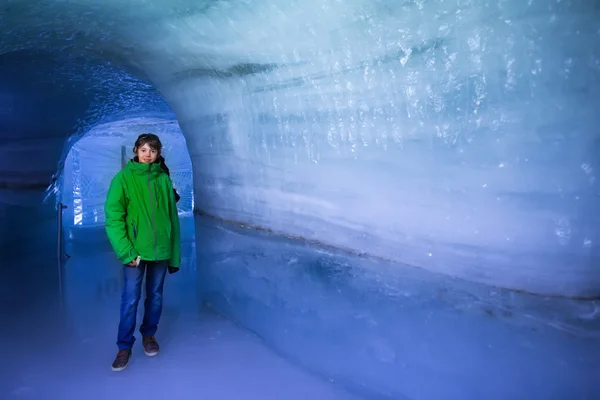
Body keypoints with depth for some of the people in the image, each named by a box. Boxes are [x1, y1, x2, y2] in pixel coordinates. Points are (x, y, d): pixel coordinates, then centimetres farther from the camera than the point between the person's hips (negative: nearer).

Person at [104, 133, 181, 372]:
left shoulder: (164, 179, 3)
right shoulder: (124, 178, -5)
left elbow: (172, 217, 6)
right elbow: (113, 217, -10)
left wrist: (174, 254, 6)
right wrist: (125, 251, -17)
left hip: (161, 250, 3)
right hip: (135, 250, -2)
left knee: (155, 296, 13)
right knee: (130, 298, 2)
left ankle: (149, 335, 33)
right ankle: (124, 346, 17)